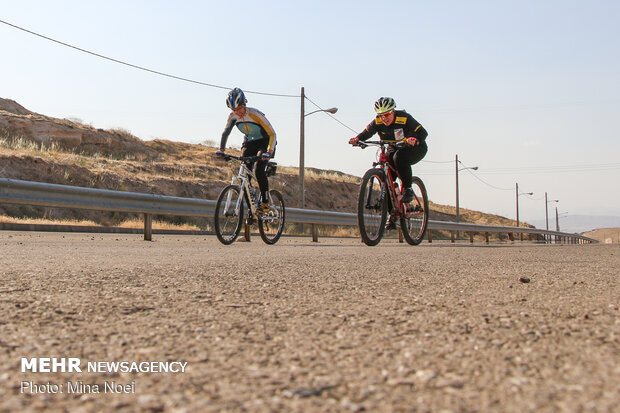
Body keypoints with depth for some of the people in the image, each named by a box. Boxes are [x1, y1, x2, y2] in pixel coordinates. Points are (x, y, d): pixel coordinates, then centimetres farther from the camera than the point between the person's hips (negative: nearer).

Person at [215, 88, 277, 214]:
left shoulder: (255, 114, -28)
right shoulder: (233, 116, -13)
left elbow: (272, 134, -29)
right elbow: (225, 133, 2)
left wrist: (269, 152, -43)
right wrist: (221, 150, -12)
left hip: (264, 142, -5)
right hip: (249, 143, 5)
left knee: (258, 170, -27)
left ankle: (265, 203, -16)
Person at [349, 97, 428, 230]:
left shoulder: (404, 118, -25)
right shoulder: (378, 122, -12)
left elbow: (423, 132, -27)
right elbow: (367, 132, -16)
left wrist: (414, 139, -49)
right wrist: (357, 139, -38)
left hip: (415, 149, -5)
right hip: (395, 149, 5)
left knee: (399, 156, -39)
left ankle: (408, 189, -21)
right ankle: (392, 214, -2)